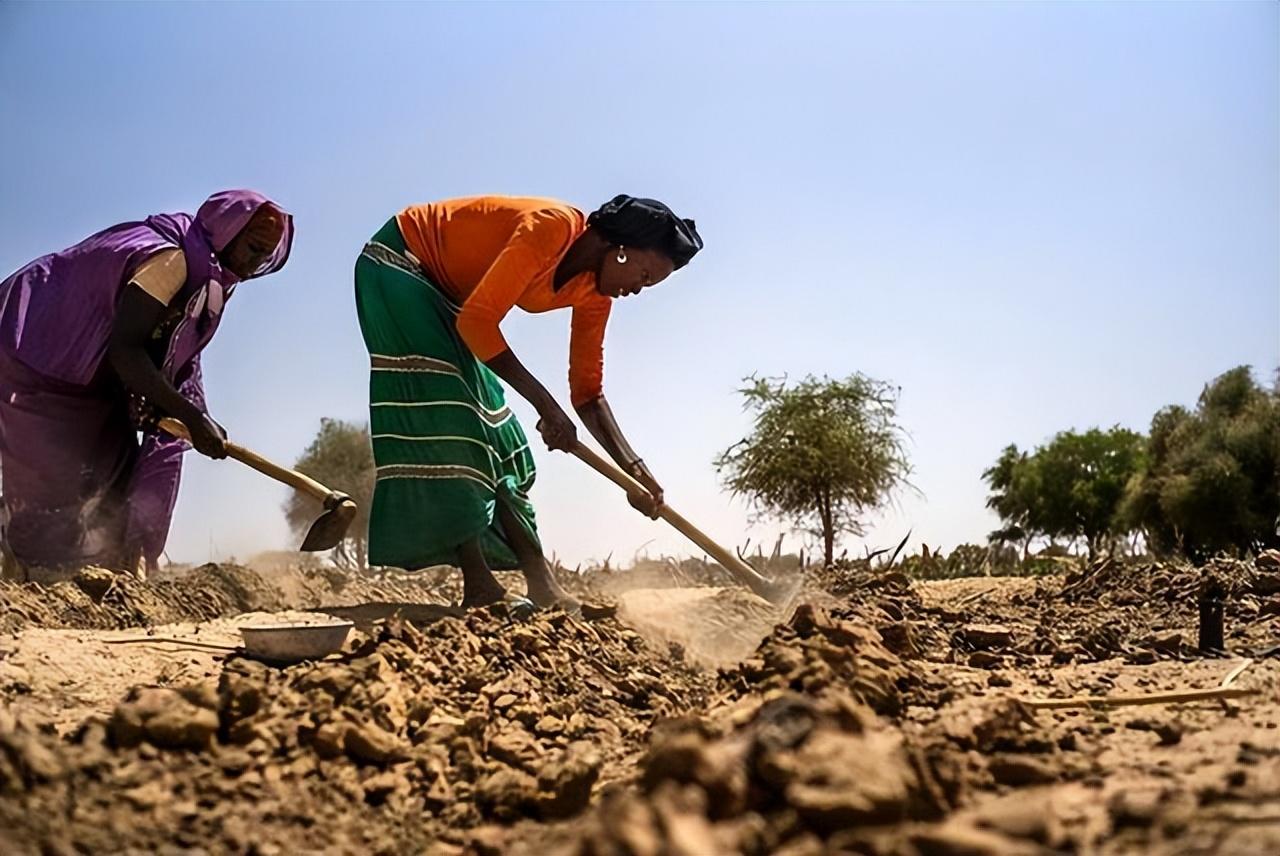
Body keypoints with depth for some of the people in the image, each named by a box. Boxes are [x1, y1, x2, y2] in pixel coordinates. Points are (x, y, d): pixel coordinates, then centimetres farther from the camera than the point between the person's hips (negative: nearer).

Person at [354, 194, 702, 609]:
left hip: (445, 297, 9)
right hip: (398, 261, -9)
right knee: (440, 406, -20)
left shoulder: (594, 293, -4)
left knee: (490, 424, 2)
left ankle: (540, 582, 2)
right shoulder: (553, 227, -30)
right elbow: (477, 321, -33)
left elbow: (588, 391, 0)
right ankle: (479, 586, -21)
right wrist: (545, 404, -31)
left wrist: (632, 467, -10)